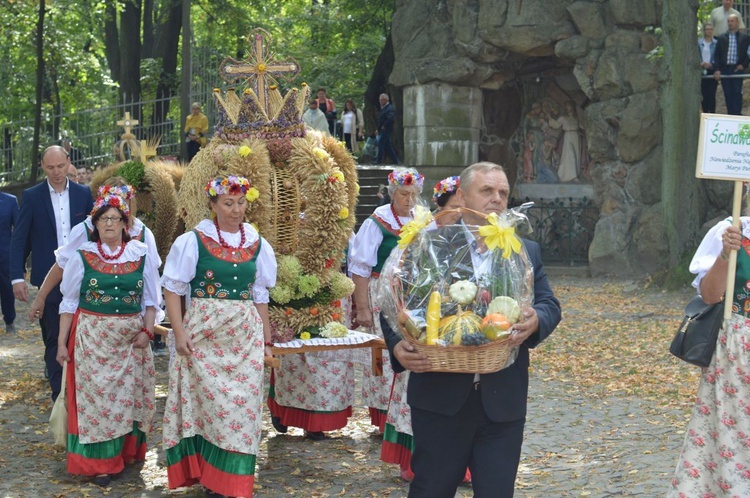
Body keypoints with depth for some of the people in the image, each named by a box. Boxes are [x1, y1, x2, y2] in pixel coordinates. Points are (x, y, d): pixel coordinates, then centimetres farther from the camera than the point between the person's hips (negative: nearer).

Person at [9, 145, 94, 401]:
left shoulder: (84, 193, 3)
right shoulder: (32, 196, -2)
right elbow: (18, 239, -3)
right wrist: (17, 277, -12)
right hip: (49, 278, -2)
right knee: (53, 339, 2)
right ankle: (60, 396, 8)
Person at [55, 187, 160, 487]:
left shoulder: (141, 255, 2)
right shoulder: (83, 257, 0)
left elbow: (150, 299, 7)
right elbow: (69, 302, 4)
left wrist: (147, 330, -7)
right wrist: (62, 342, 1)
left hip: (131, 339, 1)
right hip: (92, 338, -1)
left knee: (128, 395, 6)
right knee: (96, 396, 0)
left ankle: (127, 451, 22)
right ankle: (101, 462, 8)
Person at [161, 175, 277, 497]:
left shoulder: (257, 245, 8)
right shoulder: (194, 241, -3)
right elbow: (173, 288, -2)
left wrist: (266, 340, 13)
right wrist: (180, 333, -10)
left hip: (245, 336, 3)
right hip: (204, 334, -3)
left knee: (242, 403, 1)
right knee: (210, 400, -4)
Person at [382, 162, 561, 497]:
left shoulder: (526, 252, 11)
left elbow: (549, 304, 7)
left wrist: (536, 320, -18)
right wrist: (398, 346, -20)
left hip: (503, 398, 3)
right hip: (440, 396, -2)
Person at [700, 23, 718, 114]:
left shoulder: (716, 43, 2)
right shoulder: (698, 43, 6)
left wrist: (711, 64, -15)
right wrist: (700, 63, -12)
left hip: (712, 71, -2)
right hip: (701, 72, 2)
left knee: (711, 94, -7)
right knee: (703, 94, 4)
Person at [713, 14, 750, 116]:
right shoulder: (722, 38, 11)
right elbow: (716, 55, 7)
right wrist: (717, 69, -3)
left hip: (737, 69, -2)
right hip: (725, 70, 2)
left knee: (737, 93, -6)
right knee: (728, 94, 3)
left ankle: (737, 114, -5)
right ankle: (730, 114, 8)